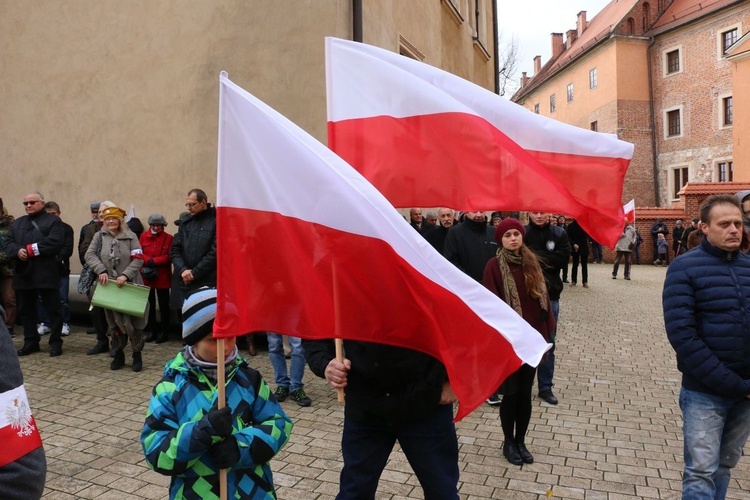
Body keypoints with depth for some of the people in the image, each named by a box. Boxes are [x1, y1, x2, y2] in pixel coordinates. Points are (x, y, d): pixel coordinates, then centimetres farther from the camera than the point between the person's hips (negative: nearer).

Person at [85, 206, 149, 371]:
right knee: (114, 321, 12)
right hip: (108, 286, 3)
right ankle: (119, 354, 26)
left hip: (129, 286, -3)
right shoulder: (99, 236, 6)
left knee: (133, 321, -3)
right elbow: (90, 255, -2)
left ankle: (137, 354, 12)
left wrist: (125, 275, -19)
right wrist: (101, 271, -17)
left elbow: (138, 259, -8)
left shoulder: (130, 236, -2)